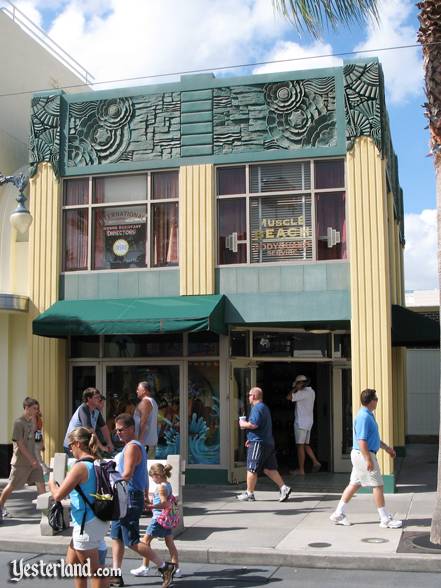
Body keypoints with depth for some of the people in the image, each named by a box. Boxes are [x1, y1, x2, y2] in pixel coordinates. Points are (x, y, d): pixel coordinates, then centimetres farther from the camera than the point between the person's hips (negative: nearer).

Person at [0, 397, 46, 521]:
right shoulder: (18, 422, -16)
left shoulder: (31, 421, 8)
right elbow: (20, 444, -19)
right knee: (11, 486, 4)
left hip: (32, 460, 7)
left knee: (41, 482, 2)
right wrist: (31, 460, -19)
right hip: (21, 462, -7)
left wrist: (34, 459, 14)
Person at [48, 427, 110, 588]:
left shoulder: (80, 467, -19)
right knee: (72, 563, 22)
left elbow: (58, 495, -20)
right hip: (98, 521, 9)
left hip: (87, 525, -9)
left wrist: (52, 483, 0)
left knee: (94, 570, 2)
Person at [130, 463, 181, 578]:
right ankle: (176, 568, 9)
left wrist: (151, 506, -32)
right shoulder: (168, 485, 10)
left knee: (146, 540, 3)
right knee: (170, 543, 9)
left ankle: (145, 568, 9)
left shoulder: (160, 487, -17)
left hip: (159, 517, -9)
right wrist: (153, 502, 23)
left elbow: (164, 503, -25)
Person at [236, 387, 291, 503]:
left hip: (258, 443, -10)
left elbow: (253, 424, -25)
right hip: (268, 442, 10)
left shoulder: (257, 408, -13)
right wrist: (251, 439, 26)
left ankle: (249, 493, 7)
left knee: (251, 469, 0)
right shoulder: (264, 407, 21)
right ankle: (283, 487, -1)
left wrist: (243, 424, -6)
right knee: (269, 469, 9)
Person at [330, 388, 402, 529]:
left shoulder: (368, 415, 14)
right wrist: (368, 460, -24)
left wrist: (386, 447, 29)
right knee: (378, 485, -2)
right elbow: (361, 440, -24)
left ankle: (339, 514, 15)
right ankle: (385, 519, 6)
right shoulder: (364, 417, -20)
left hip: (360, 455, 11)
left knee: (354, 484, 12)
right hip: (363, 455, -11)